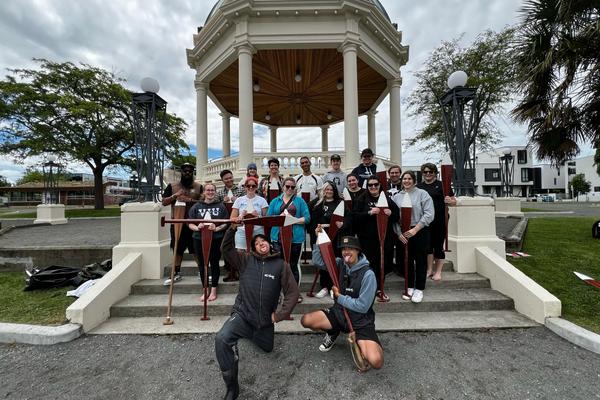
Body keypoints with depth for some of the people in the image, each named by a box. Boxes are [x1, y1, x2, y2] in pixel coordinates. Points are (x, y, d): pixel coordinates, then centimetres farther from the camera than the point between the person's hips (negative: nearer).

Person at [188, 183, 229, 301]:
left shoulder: (221, 206, 3)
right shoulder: (196, 206, 6)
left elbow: (226, 223, -1)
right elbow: (190, 224, 3)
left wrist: (217, 228, -18)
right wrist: (197, 228, -16)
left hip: (216, 239, -1)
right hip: (199, 239, 2)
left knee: (214, 264, 8)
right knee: (202, 265, 10)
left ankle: (213, 290, 22)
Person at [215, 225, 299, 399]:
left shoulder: (281, 264, -6)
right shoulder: (246, 259, -3)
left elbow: (293, 292, -5)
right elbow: (226, 249, -11)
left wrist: (280, 315, -7)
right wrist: (232, 228, -25)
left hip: (265, 321, 2)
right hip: (242, 314, -1)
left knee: (267, 348, 23)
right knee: (221, 338, -29)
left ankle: (250, 334, 53)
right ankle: (232, 386, -8)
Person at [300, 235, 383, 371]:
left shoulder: (368, 275, -21)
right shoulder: (340, 264, -5)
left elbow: (362, 306, -21)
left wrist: (339, 297, -14)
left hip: (361, 322, -4)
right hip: (339, 314, 4)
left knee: (376, 362, -24)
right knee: (306, 320, -12)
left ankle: (359, 341, 11)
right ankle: (333, 332, 17)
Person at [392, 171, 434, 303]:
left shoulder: (422, 194, -3)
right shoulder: (396, 197, 7)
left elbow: (429, 214, -11)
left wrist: (415, 229, -16)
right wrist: (399, 233, -8)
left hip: (420, 231, -3)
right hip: (403, 233, 3)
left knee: (420, 260, 6)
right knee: (407, 260, 12)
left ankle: (419, 289, 21)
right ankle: (410, 287, 28)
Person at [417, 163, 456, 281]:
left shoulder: (441, 185, 2)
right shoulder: (418, 186, 10)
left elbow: (454, 201, 4)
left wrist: (449, 201, -16)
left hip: (439, 221, -2)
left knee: (438, 246, 5)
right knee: (427, 245, 9)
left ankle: (438, 272, 19)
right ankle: (429, 270, 23)